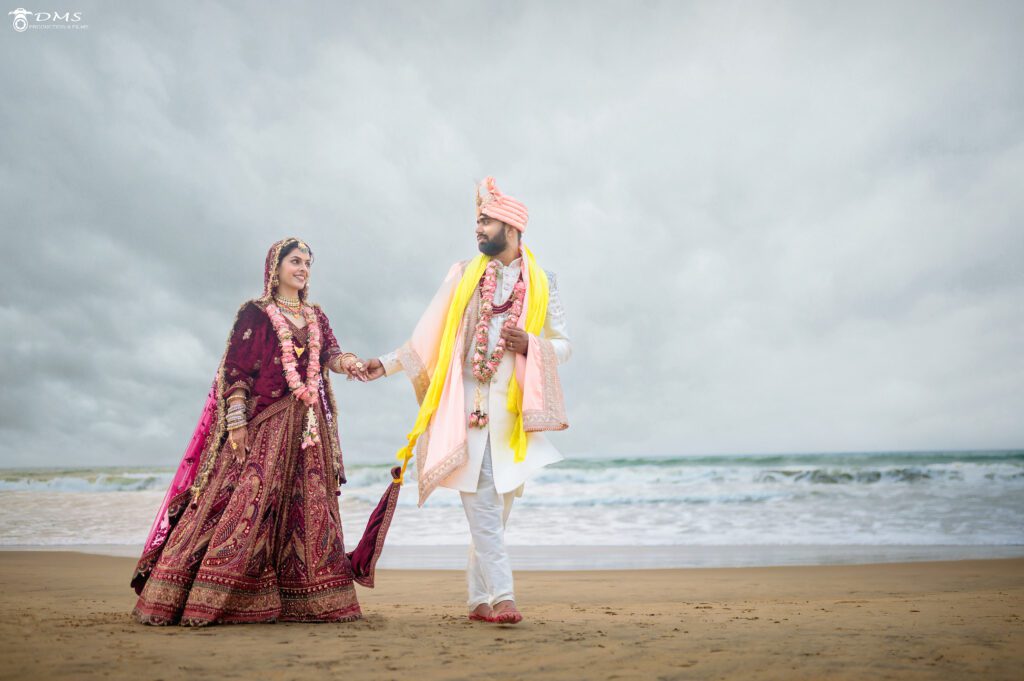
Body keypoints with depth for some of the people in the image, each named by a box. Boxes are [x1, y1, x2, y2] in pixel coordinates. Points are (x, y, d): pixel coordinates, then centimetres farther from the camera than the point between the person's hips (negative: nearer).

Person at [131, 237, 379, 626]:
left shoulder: (316, 318, 18)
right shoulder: (255, 314, 1)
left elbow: (330, 353, 0)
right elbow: (234, 371, -5)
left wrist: (348, 362, -23)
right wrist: (236, 422, -15)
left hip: (308, 427, 6)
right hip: (263, 425, -5)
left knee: (308, 506, 3)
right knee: (247, 500, -12)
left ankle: (312, 602, 8)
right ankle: (204, 601, -7)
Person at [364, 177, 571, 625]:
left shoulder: (542, 283, 10)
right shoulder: (463, 274, 14)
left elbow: (564, 346, 9)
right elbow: (430, 337, 15)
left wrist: (531, 344, -11)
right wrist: (387, 364, 6)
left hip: (512, 407, 0)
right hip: (466, 402, 0)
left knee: (499, 504, 3)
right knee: (482, 502, -10)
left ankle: (479, 598, 14)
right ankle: (501, 595, -11)